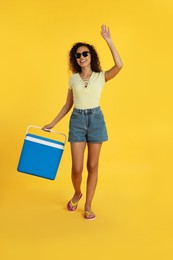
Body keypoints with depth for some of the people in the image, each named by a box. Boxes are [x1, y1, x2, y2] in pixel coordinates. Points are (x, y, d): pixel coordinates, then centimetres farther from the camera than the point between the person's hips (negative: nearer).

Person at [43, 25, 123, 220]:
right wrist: (53, 123, 10)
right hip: (77, 120, 1)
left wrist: (108, 41, -21)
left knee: (92, 166, 5)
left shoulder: (101, 77, -1)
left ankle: (88, 206, 19)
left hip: (96, 119, -1)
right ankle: (77, 194, 31)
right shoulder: (73, 79, 6)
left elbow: (119, 65, -20)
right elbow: (68, 104, 11)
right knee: (77, 168, -2)